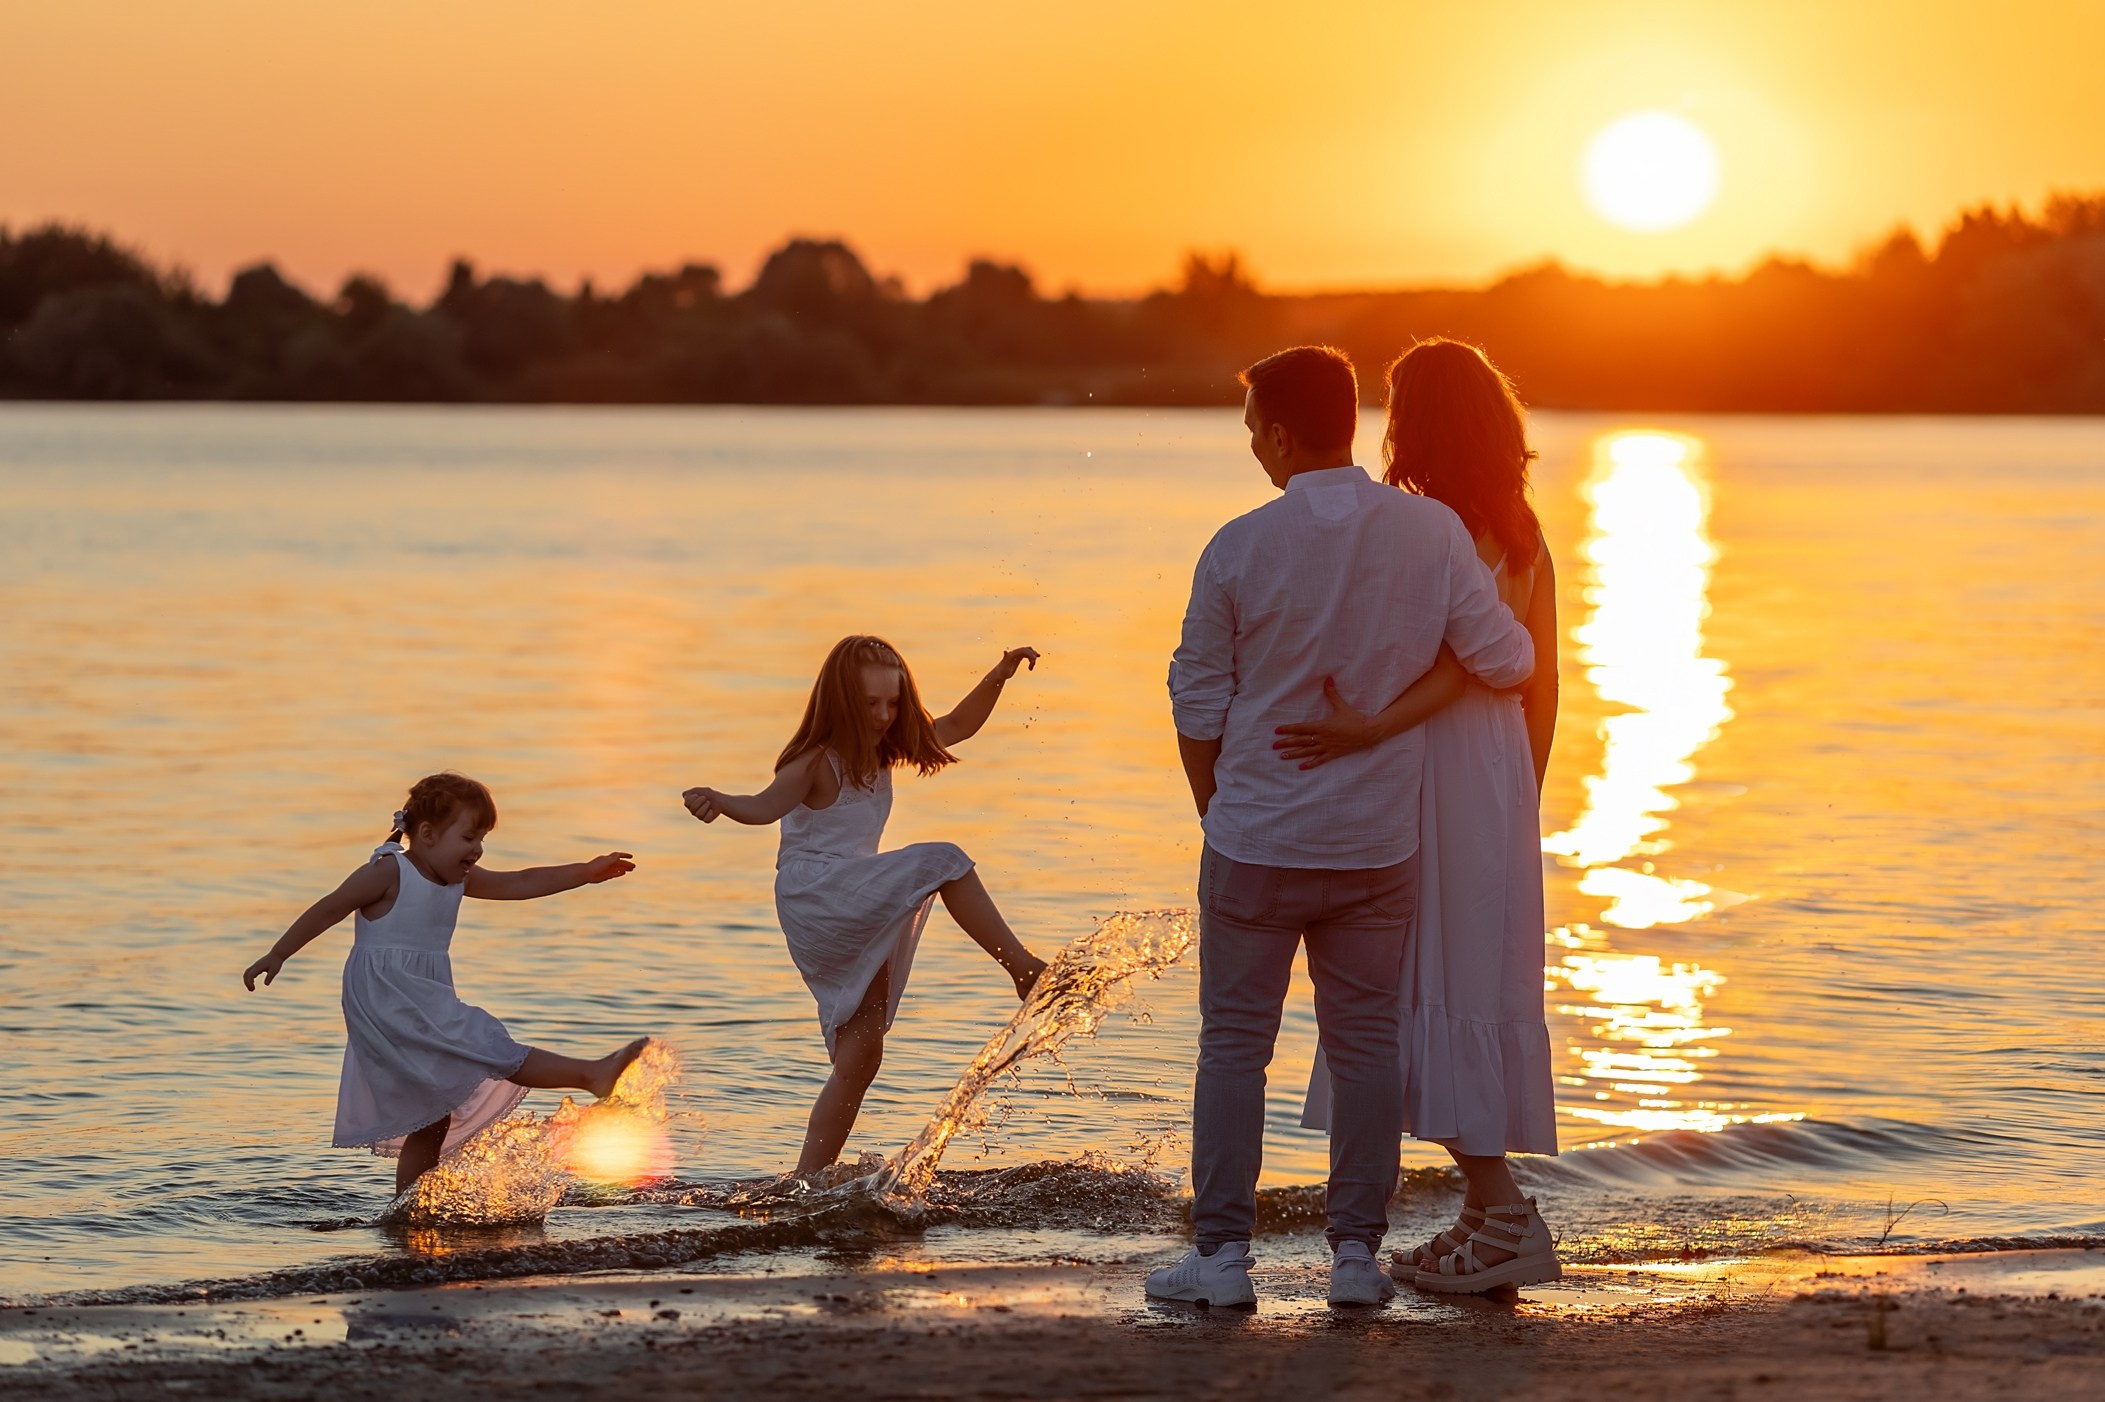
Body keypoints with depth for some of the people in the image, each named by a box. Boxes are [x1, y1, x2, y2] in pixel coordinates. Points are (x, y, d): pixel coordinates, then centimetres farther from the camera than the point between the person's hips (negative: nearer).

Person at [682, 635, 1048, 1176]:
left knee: (860, 1055, 4)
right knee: (941, 862, -22)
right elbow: (767, 805, -28)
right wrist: (719, 802, -49)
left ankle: (807, 1180, 6)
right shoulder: (819, 762, -11)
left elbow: (957, 726, 23)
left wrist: (999, 676, 11)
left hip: (857, 917, 9)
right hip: (816, 895, -9)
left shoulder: (882, 751, 13)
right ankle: (1025, 970, -18)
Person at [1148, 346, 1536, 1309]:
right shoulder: (1433, 534, -7)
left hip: (1256, 840, -2)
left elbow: (1197, 706, -3)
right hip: (1379, 842, 2)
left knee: (1234, 1045, 7)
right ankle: (1357, 1252, 11)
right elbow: (1506, 661, -4)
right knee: (1365, 1041, 10)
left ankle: (1222, 1254, 9)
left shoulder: (1240, 549, -11)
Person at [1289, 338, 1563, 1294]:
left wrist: (1375, 729, -35)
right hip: (1500, 780, 8)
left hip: (1437, 777, -8)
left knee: (1439, 989, -4)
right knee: (1488, 988, 12)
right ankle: (1488, 1213, 17)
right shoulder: (1525, 539, 10)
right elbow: (1540, 684, 13)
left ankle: (1503, 1213, -6)